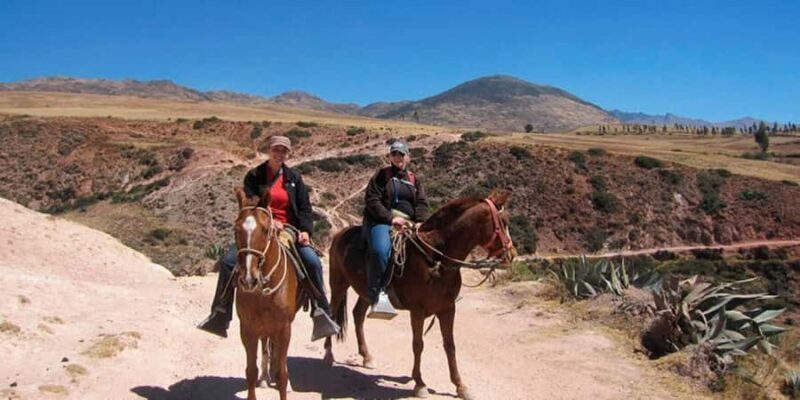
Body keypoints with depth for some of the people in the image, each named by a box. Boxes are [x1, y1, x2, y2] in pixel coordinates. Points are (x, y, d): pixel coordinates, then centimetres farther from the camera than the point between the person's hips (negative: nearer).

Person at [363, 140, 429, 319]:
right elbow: (372, 200, -3)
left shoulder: (414, 180, 22)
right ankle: (376, 294, -31)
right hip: (381, 220, -5)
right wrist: (391, 218, -14)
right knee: (381, 250, -34)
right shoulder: (382, 175, 9)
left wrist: (419, 222, -10)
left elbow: (422, 204, 11)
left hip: (408, 223, 5)